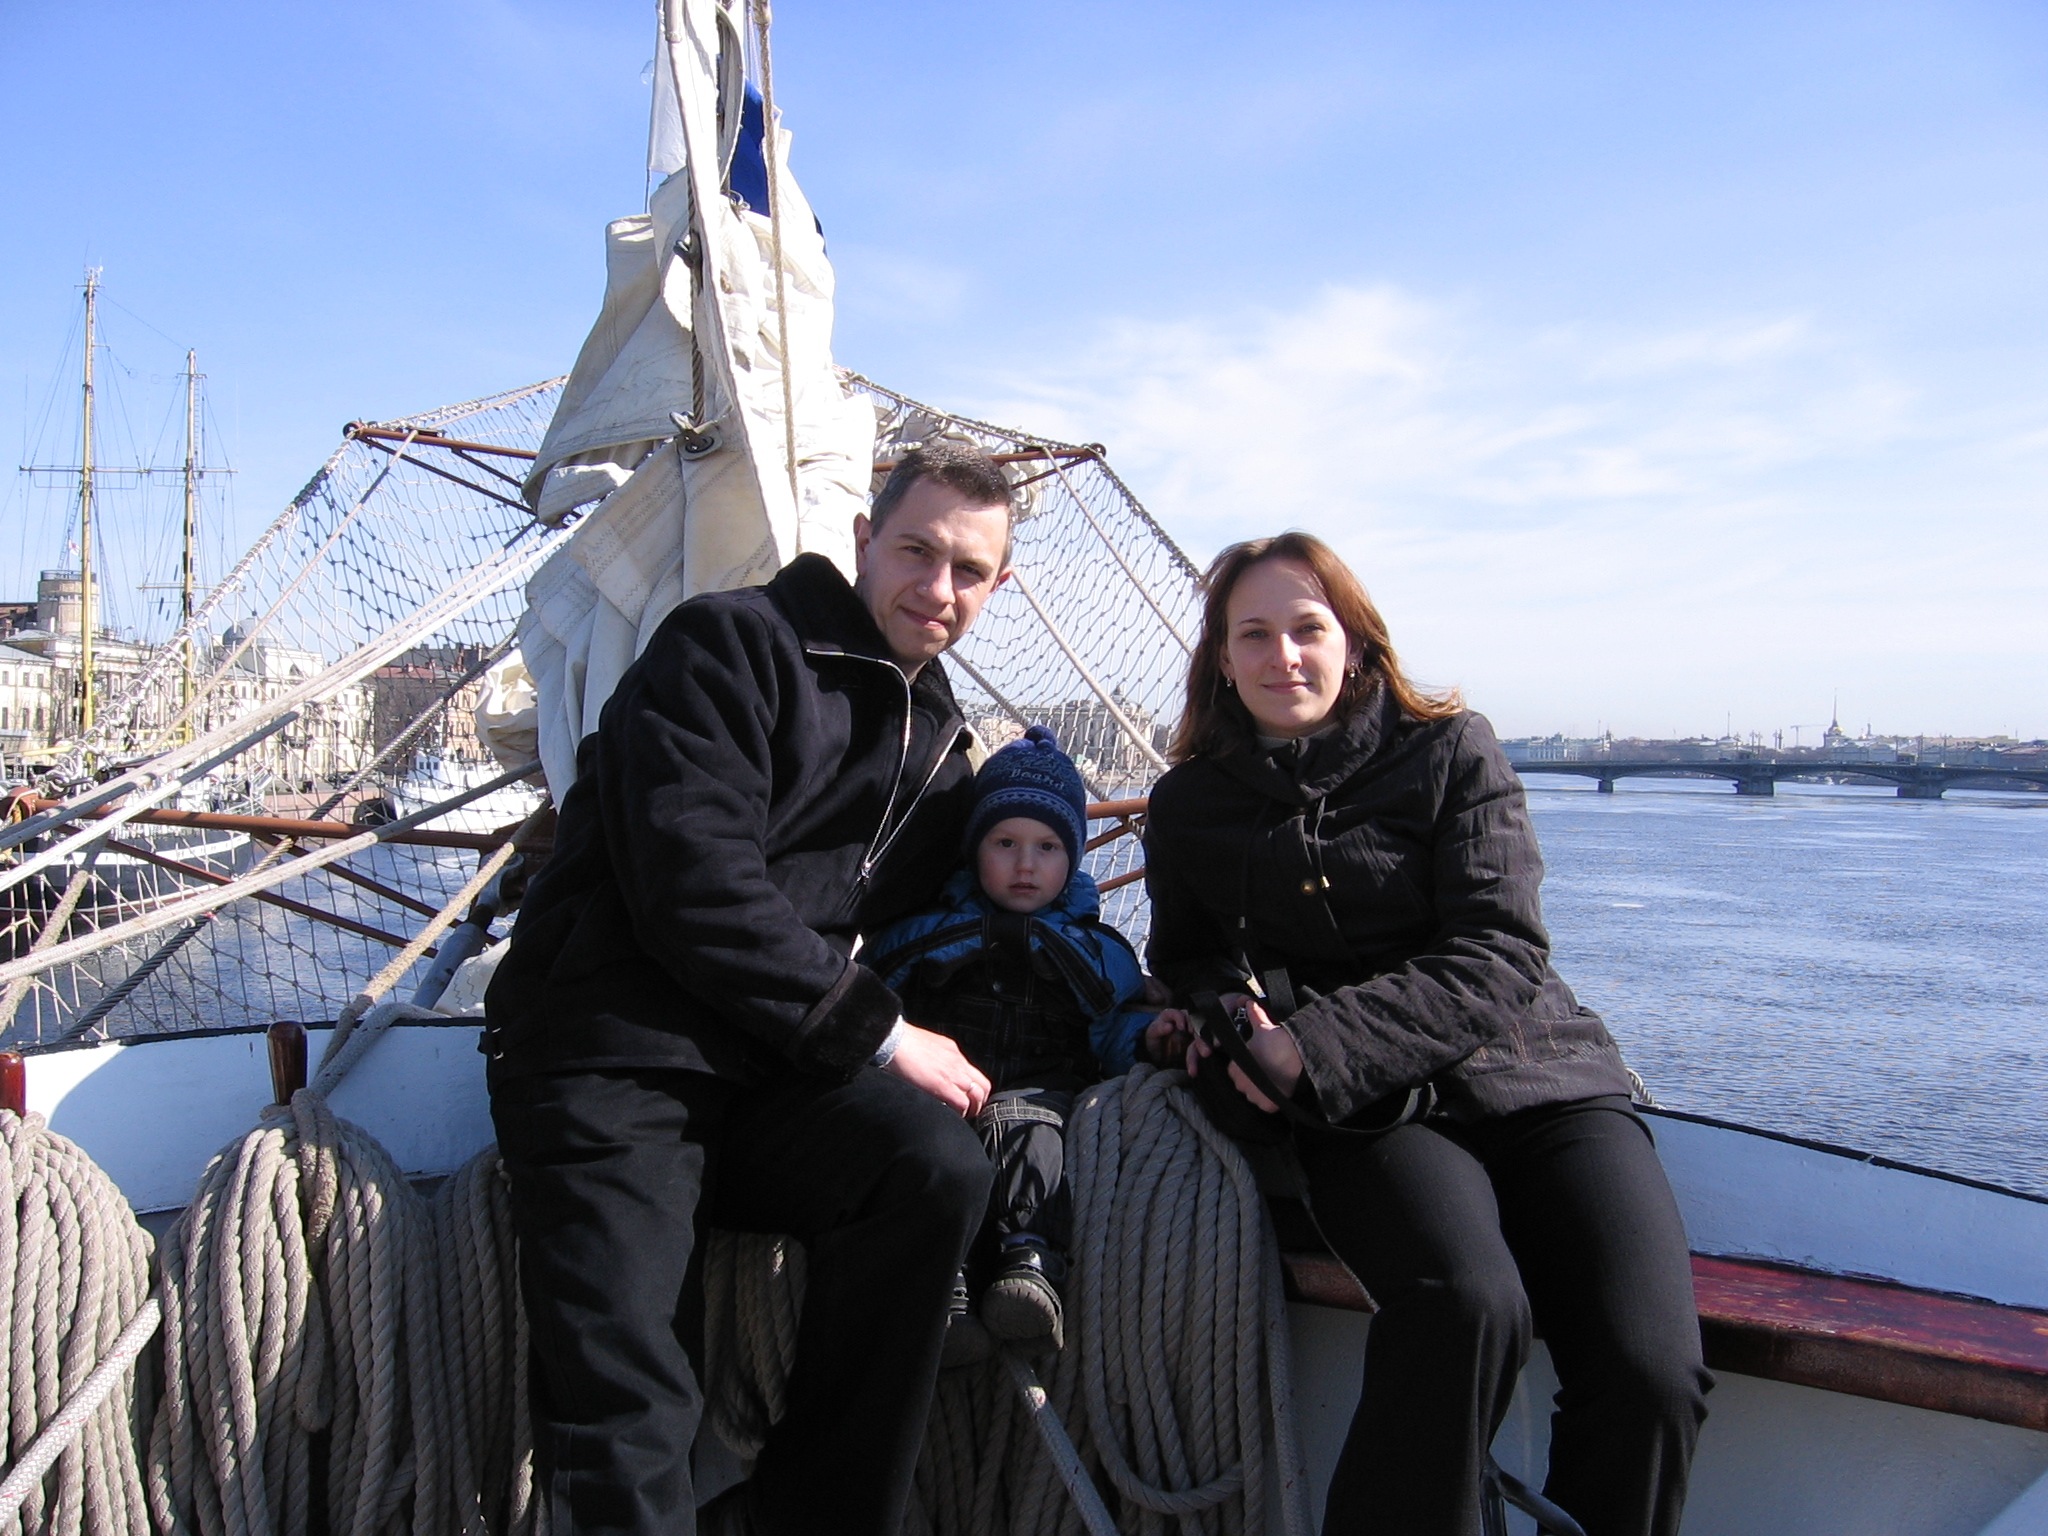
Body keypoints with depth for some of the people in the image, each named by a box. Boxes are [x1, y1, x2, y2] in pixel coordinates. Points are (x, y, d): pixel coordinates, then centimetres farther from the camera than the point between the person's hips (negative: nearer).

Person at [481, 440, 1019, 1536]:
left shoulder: (939, 744, 17)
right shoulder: (729, 643, -5)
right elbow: (694, 883, -17)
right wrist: (877, 1034, -14)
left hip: (770, 1072, 5)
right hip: (613, 1053, -5)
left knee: (937, 1162, -24)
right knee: (620, 1412, -20)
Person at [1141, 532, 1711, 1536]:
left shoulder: (1451, 753, 4)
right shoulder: (1192, 804, 11)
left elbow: (1499, 958, -5)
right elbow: (1183, 957, 25)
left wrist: (1317, 1046, -17)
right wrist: (1223, 1008, -1)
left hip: (1536, 1084, 1)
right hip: (1368, 1117, 0)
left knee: (1649, 1368, -24)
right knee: (1468, 1305, -33)